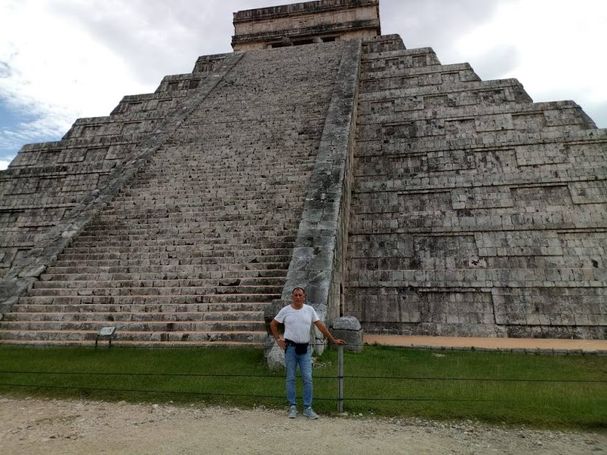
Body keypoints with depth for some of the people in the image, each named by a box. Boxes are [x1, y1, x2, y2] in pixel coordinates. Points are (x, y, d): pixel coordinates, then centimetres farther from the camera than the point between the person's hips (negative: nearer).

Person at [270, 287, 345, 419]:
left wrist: (333, 340, 0)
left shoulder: (309, 310, 1)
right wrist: (278, 339, 1)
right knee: (290, 378, 7)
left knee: (308, 378, 1)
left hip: (305, 349, 1)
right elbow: (273, 324, 9)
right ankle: (292, 406, 19)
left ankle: (307, 408, 11)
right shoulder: (285, 310, -2)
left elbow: (320, 325, 2)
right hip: (290, 348, -1)